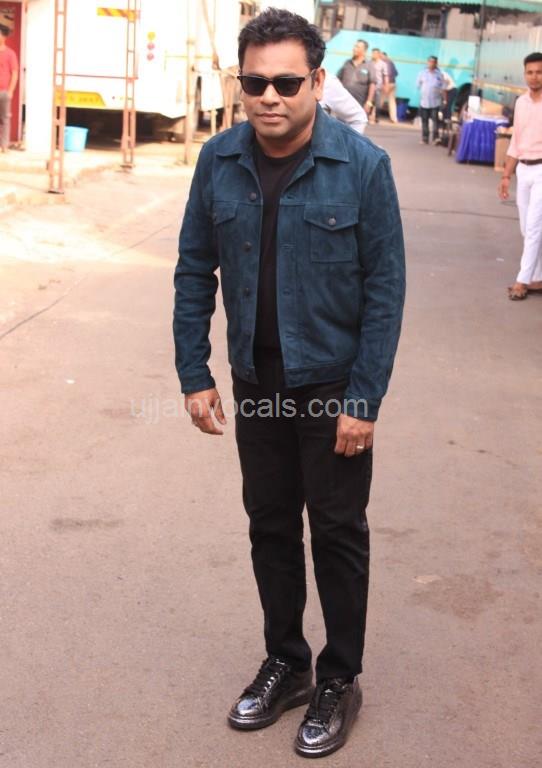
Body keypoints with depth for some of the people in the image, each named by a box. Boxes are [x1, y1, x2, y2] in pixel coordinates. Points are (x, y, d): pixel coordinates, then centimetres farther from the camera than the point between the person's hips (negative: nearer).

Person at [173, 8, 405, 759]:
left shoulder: (362, 165, -15)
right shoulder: (218, 161, -6)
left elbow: (385, 287, -13)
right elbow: (195, 270, 2)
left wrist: (364, 398, -15)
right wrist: (194, 373, -2)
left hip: (333, 384, -3)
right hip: (256, 381, 4)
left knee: (337, 532, 8)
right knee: (270, 526, 15)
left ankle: (340, 680, 25)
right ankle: (285, 662, 34)